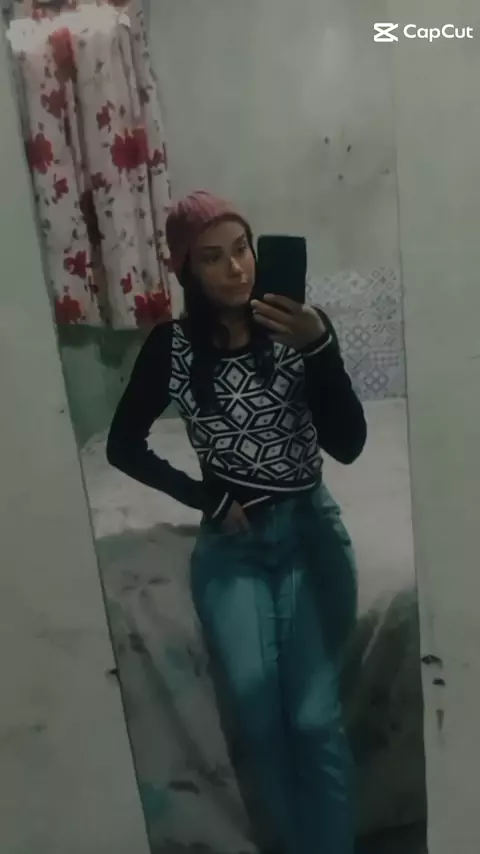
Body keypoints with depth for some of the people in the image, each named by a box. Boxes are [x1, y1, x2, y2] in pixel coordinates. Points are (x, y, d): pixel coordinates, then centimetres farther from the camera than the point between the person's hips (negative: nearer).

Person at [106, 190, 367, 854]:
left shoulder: (302, 326, -7)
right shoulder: (171, 346, -5)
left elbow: (348, 445, -14)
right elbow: (123, 445, 3)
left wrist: (319, 347, -28)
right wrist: (206, 498, -4)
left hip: (309, 531, 0)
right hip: (230, 545, 1)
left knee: (314, 716, -8)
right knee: (257, 716, -3)